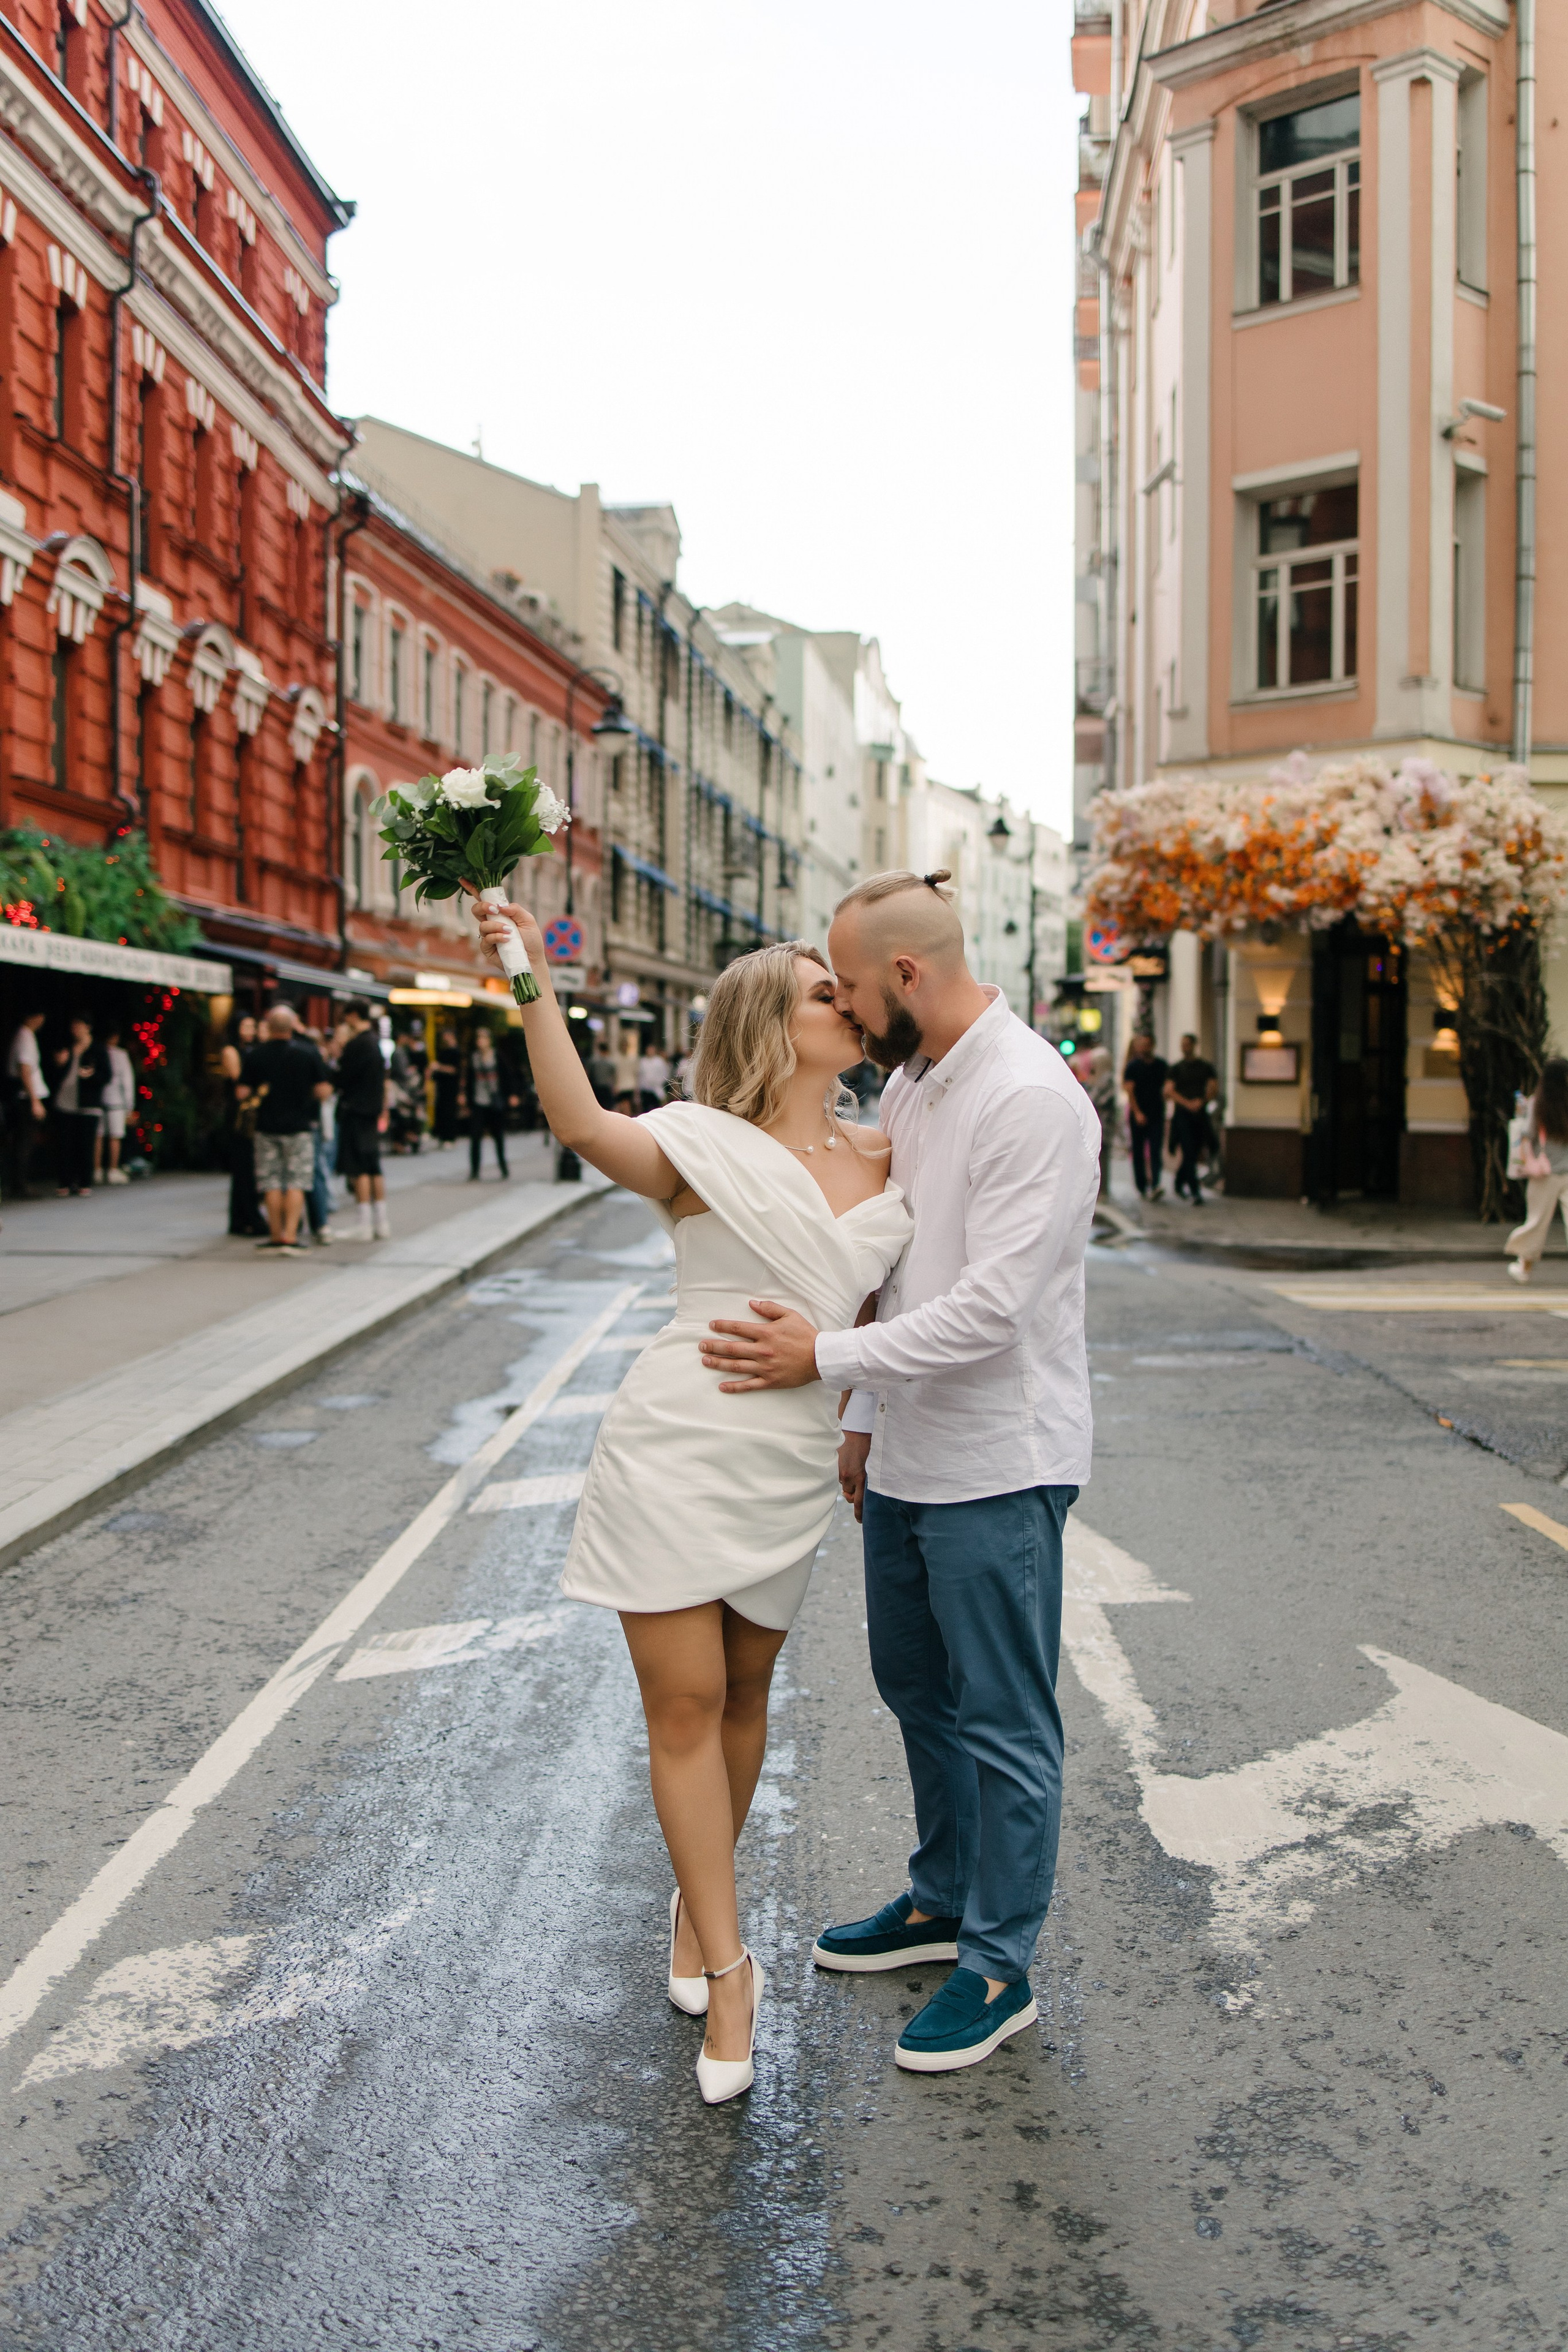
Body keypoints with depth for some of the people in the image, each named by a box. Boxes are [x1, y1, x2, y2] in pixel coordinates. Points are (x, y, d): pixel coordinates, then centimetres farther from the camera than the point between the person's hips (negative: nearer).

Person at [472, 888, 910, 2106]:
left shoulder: (884, 1158, 9)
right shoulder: (706, 1147, -9)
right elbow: (585, 1124, -31)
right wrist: (533, 988, -41)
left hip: (793, 1473, 5)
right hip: (675, 1454, -5)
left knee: (742, 1695, 14)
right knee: (684, 1702, -1)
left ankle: (697, 1905, 36)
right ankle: (728, 1966, 10)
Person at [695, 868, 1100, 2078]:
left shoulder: (1030, 1096, -21)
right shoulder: (910, 1083, 10)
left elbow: (992, 1305, -26)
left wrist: (825, 1356, -23)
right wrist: (865, 1415, 18)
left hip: (996, 1467, -9)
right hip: (910, 1456, 10)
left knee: (1003, 1720, 3)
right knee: (918, 1688, 21)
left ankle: (999, 1967, 18)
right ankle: (943, 1898, 40)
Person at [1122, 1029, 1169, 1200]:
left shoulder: (1162, 1066, 9)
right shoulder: (1132, 1066, -2)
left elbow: (1167, 1088, 18)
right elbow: (1129, 1091, -8)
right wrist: (1137, 1113, -18)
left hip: (1157, 1115, 2)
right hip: (1138, 1116, -2)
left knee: (1156, 1151, -10)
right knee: (1139, 1153, 4)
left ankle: (1156, 1184, -20)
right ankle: (1142, 1187, 13)